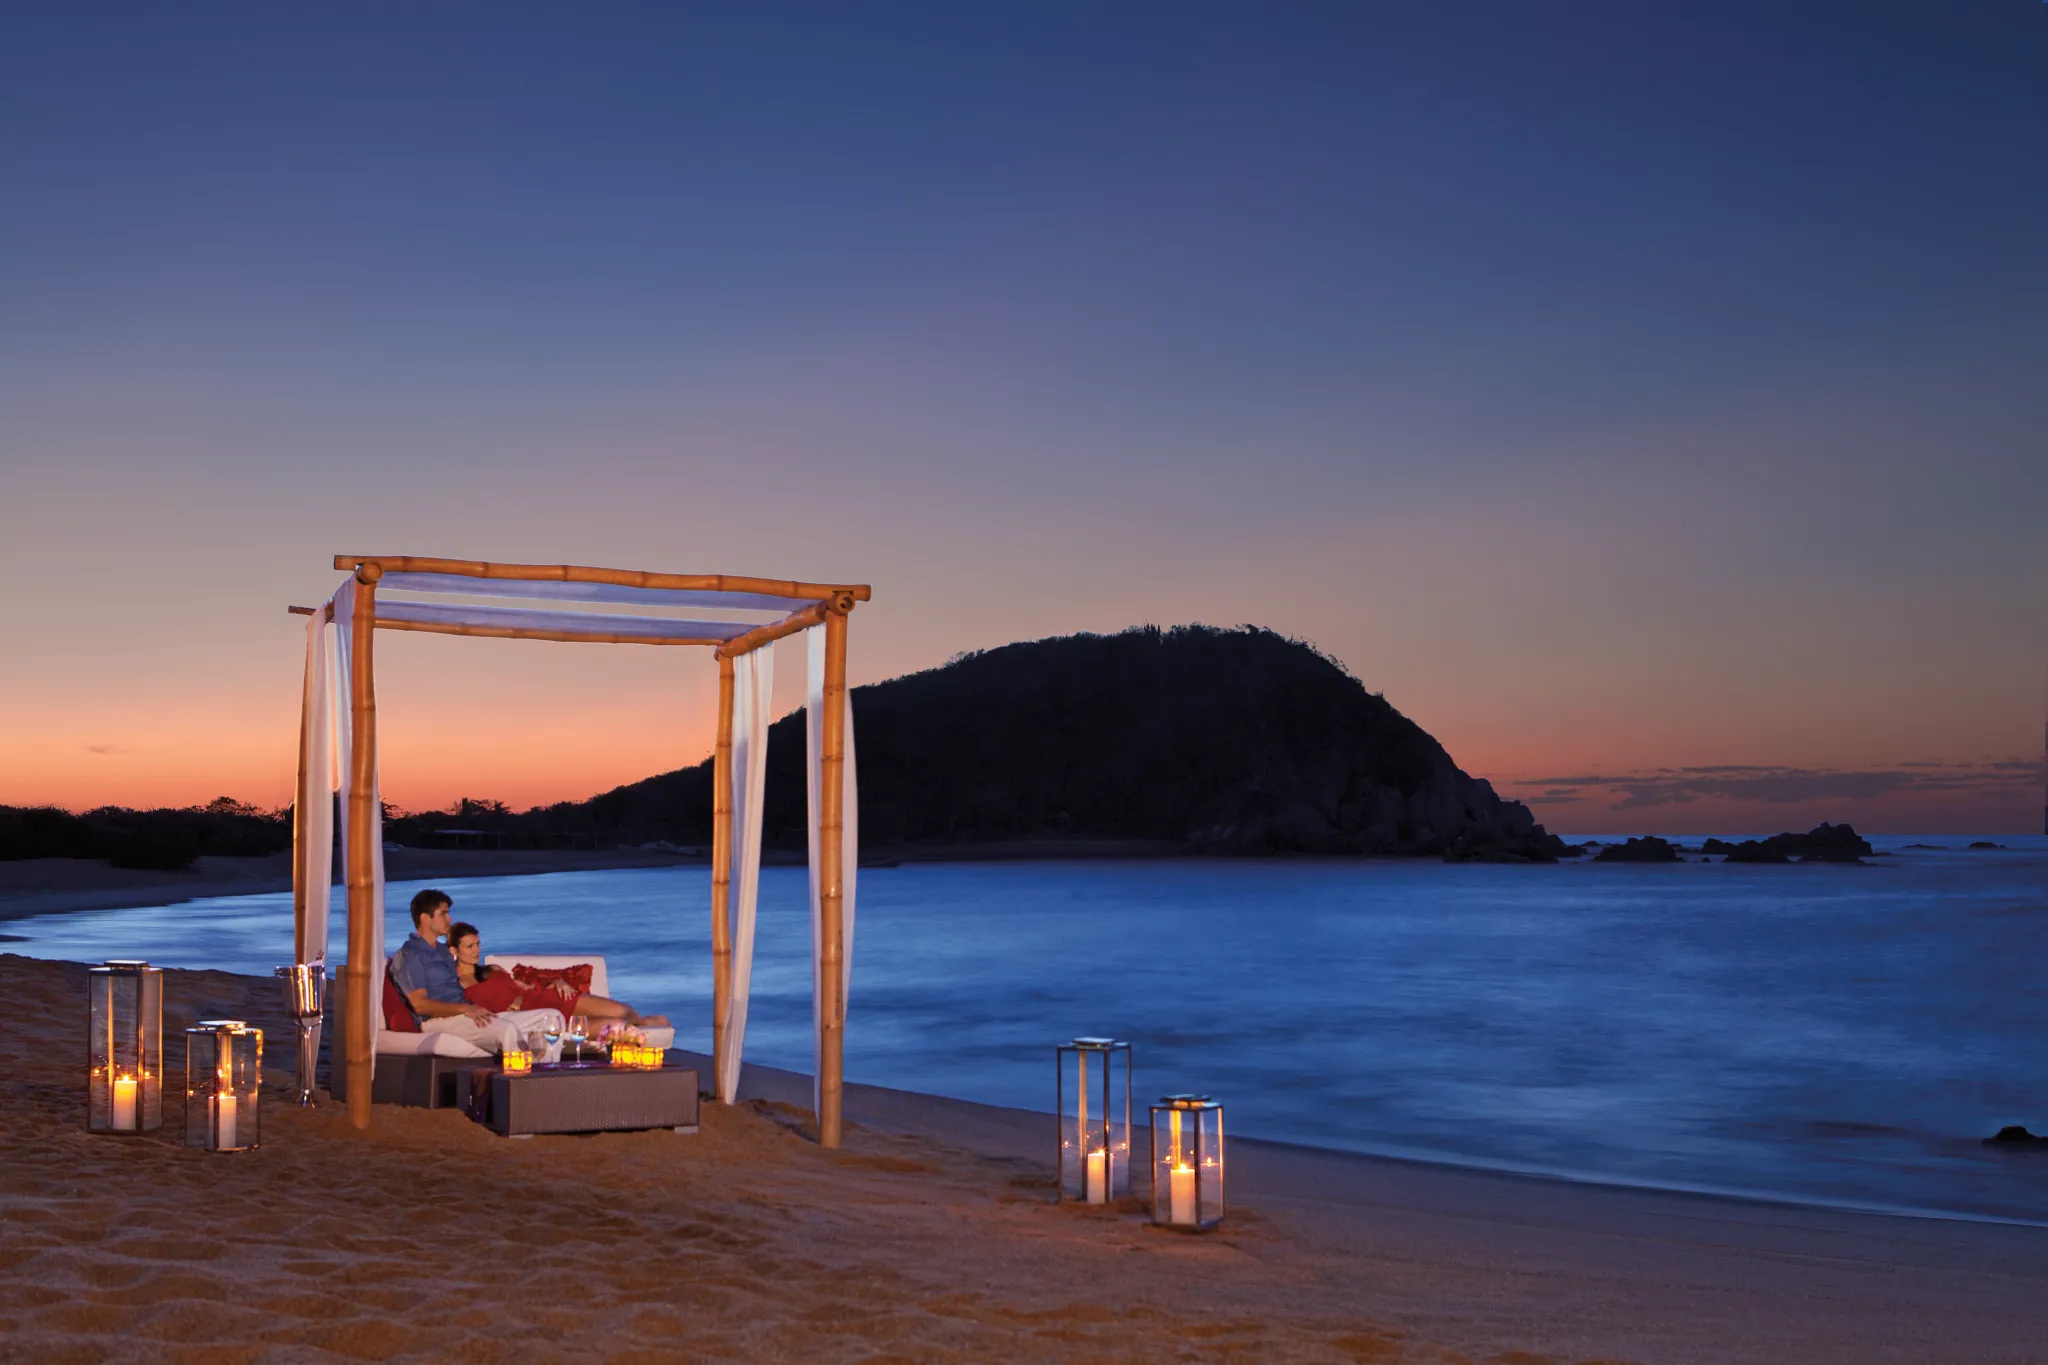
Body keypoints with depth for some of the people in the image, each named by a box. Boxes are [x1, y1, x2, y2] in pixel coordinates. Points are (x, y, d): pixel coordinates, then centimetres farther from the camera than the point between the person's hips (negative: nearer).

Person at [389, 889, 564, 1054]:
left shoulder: (442, 951, 27)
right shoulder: (408, 955, -2)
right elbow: (420, 1004, -13)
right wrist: (465, 1008, -23)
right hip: (439, 1021, -9)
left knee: (552, 1017, -7)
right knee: (507, 1029, -38)